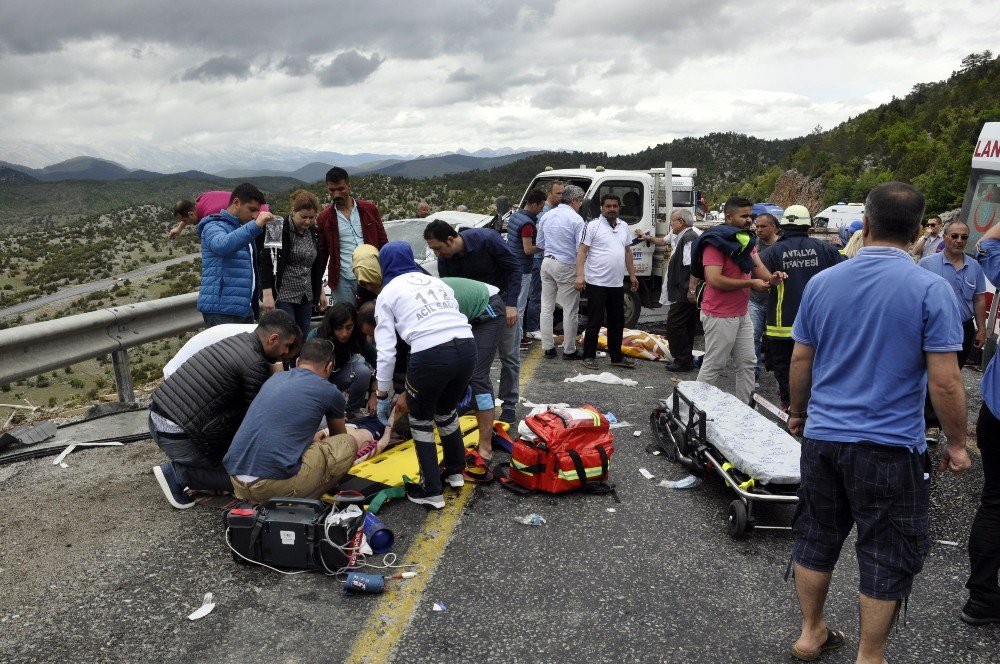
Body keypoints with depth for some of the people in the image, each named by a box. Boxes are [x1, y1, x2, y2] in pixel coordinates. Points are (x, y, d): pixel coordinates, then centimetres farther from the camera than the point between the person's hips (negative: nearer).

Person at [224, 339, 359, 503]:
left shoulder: (275, 378, 20)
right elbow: (339, 436, 29)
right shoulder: (329, 391, 6)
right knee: (348, 444, 10)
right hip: (275, 485, -6)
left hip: (236, 482, 6)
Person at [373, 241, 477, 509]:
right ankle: (455, 471, 44)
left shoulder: (387, 294, 13)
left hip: (430, 354, -5)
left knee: (420, 419, 20)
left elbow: (386, 351, 6)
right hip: (467, 347, 5)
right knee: (446, 411, 30)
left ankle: (431, 491, 23)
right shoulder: (436, 281, 26)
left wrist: (382, 396, 15)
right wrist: (462, 380, 32)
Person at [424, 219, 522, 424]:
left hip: (503, 298, -4)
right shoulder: (444, 260, -16)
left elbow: (514, 267, -20)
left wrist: (511, 304, -23)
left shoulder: (487, 239, -30)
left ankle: (509, 405, 9)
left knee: (509, 355, -1)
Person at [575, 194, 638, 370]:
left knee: (617, 322, 13)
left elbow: (628, 252, 21)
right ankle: (589, 356, 10)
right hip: (597, 283, -6)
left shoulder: (624, 226, 13)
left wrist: (632, 275, 17)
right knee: (594, 322, -1)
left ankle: (616, 357, 23)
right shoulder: (593, 225, -7)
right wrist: (580, 275, -21)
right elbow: (582, 251, -11)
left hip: (617, 283, 7)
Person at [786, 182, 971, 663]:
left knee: (817, 537, 18)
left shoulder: (822, 283, -2)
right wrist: (956, 444, 1)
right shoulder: (930, 289, -12)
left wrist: (798, 413, 20)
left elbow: (800, 360, 5)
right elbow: (945, 381, -13)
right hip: (890, 446, -4)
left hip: (822, 437, 4)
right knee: (887, 556, 11)